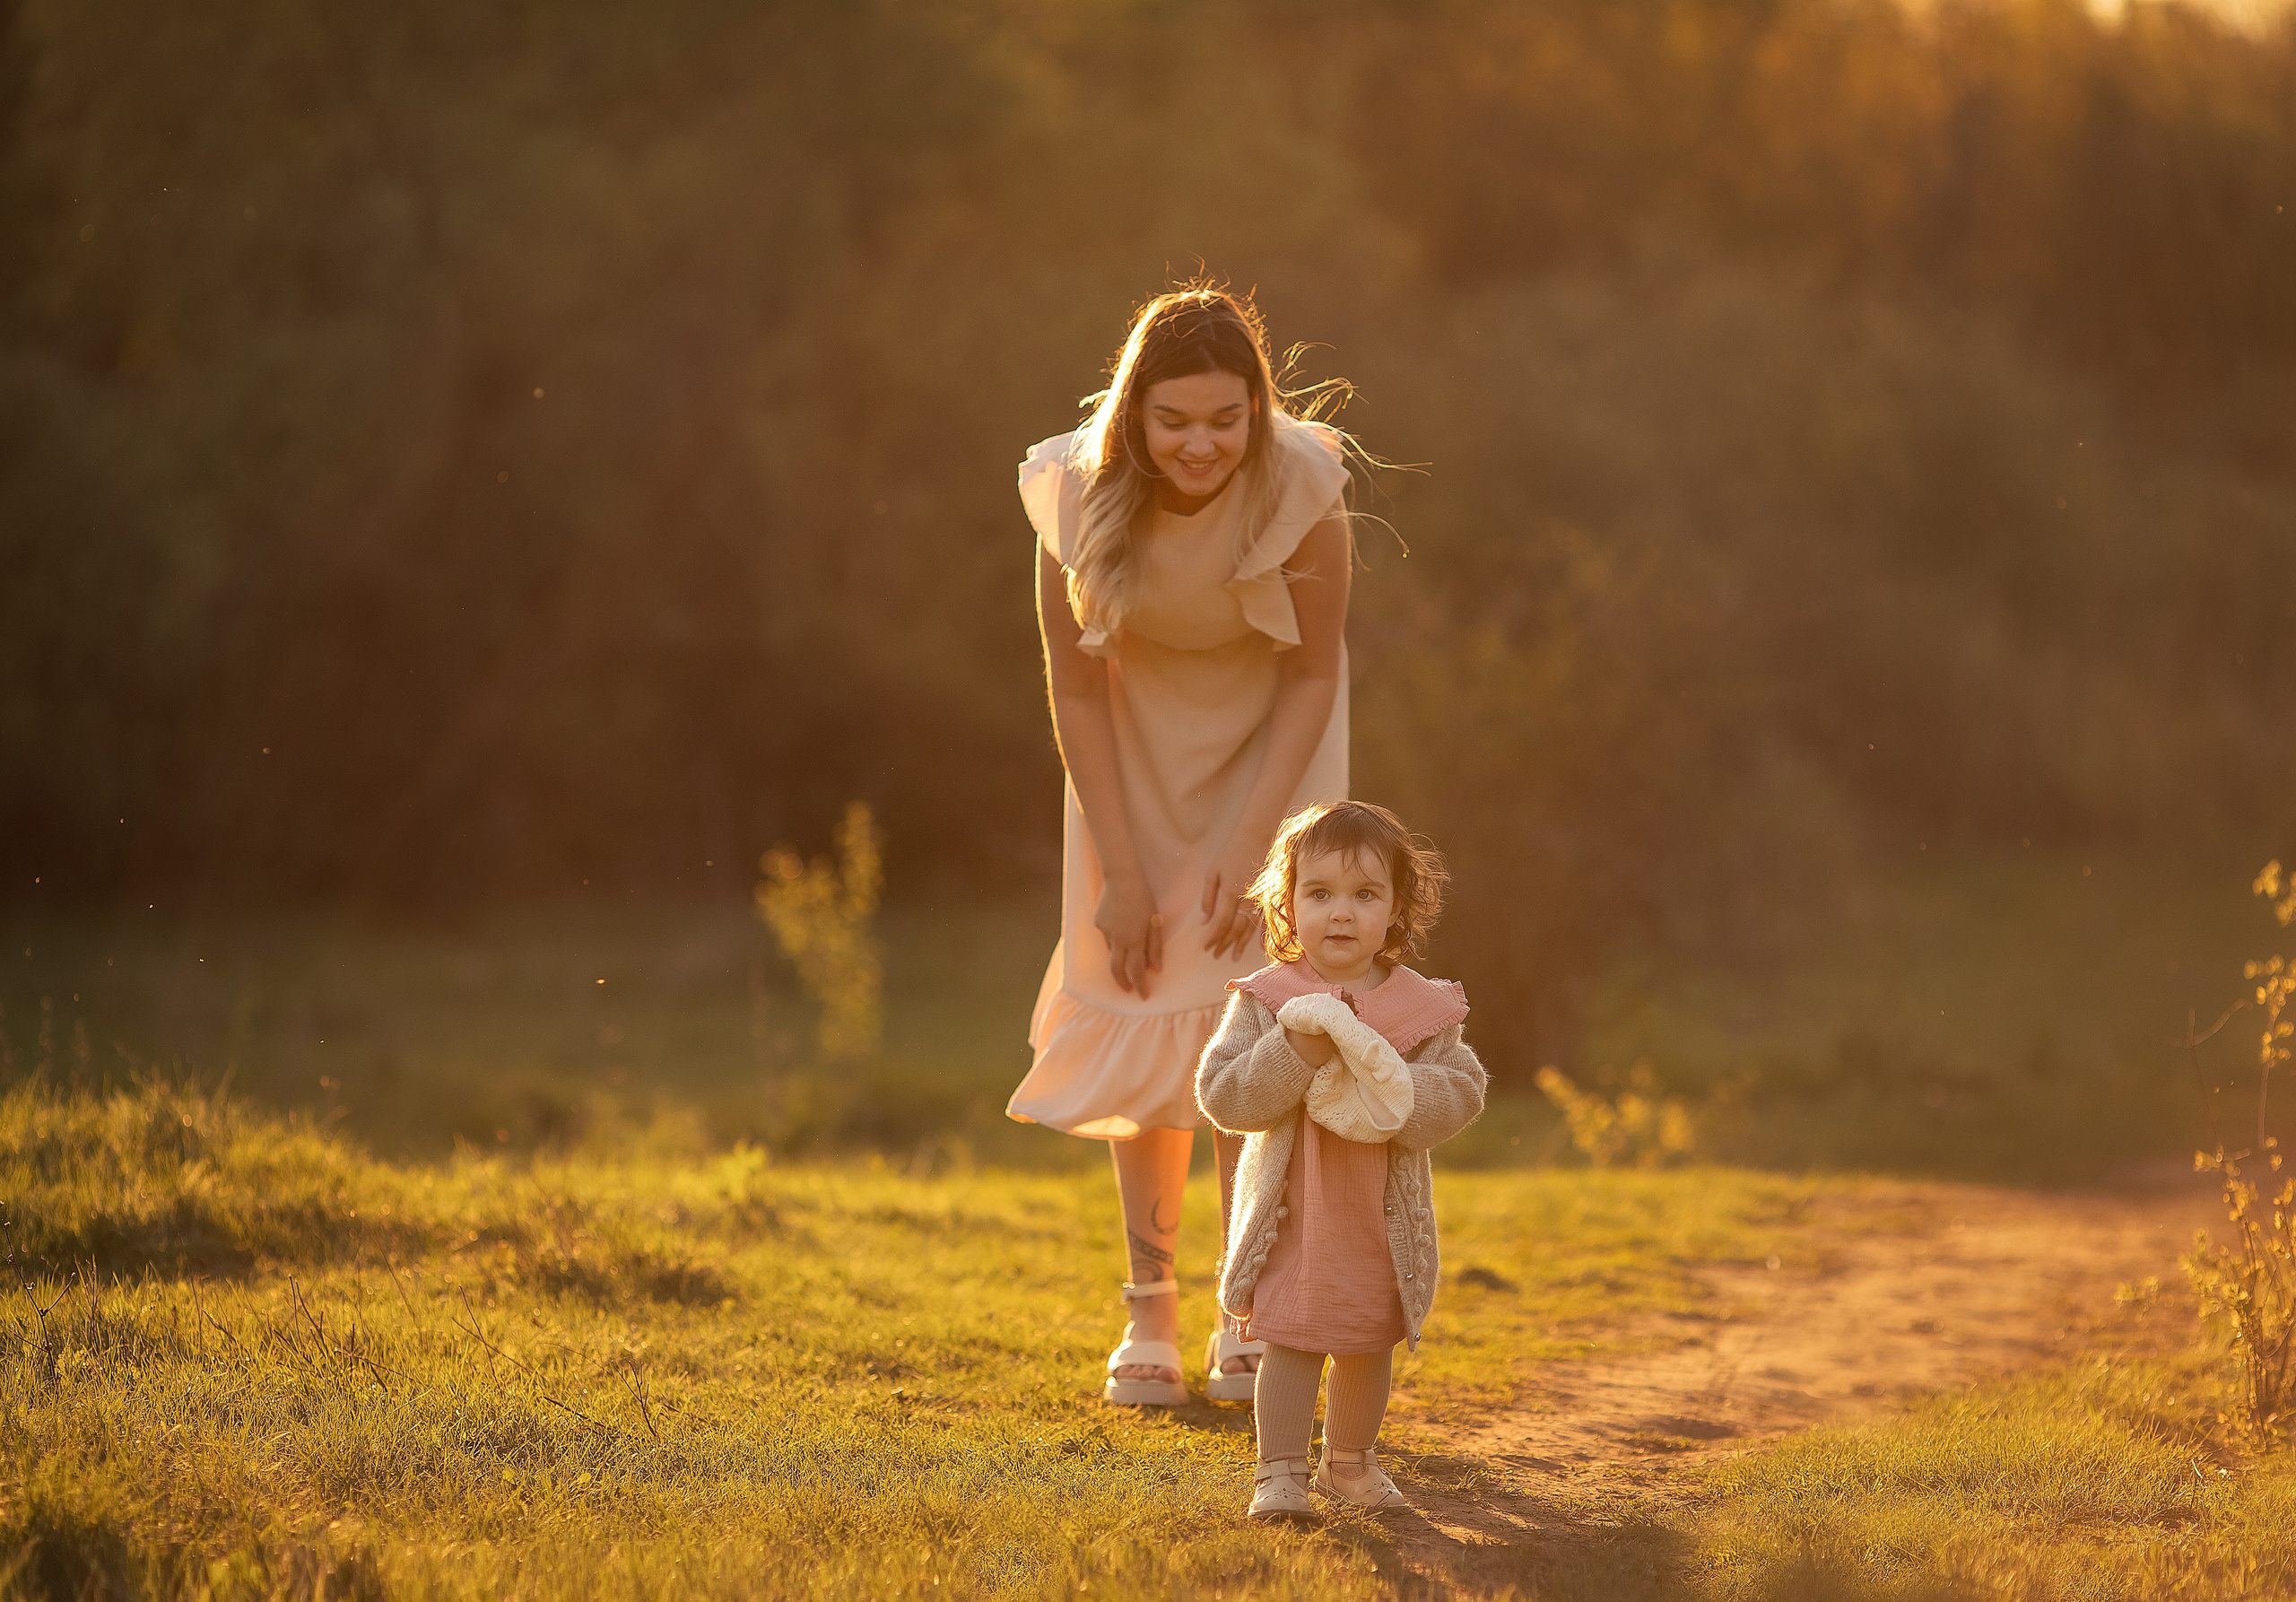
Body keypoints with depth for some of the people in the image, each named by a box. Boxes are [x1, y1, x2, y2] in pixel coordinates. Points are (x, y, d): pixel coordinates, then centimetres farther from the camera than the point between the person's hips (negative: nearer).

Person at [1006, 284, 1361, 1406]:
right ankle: (1148, 1312, 8)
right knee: (1144, 1011, 0)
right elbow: (1076, 688, -14)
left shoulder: (1302, 489, -27)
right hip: (1139, 756, 1)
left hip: (1271, 749, -1)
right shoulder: (1083, 497, -25)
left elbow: (1312, 678, -16)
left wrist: (1249, 847, -21)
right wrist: (1118, 872, -15)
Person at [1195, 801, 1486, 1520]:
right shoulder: (1265, 1002, -7)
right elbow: (1223, 1097, -14)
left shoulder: (1423, 1008, -3)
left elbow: (1460, 1094, -8)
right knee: (1290, 1338, -6)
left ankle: (1350, 1460, 32)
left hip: (1384, 1216, 2)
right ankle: (1280, 1472, 2)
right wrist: (1296, 1054, -26)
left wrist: (1388, 1086, -25)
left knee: (1370, 1343, 14)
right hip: (1291, 1212, -2)